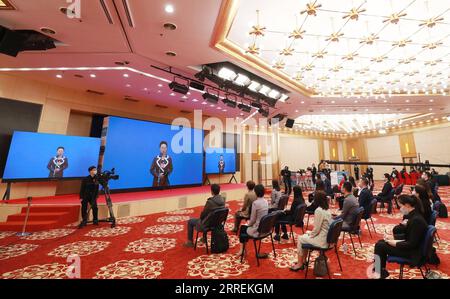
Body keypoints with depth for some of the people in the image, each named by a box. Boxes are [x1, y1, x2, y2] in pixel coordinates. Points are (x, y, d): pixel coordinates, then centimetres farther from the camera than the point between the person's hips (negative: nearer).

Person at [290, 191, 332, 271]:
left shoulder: (318, 210, -22)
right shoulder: (327, 210, 5)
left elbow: (316, 229, -20)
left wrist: (310, 235, -1)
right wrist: (310, 234, 12)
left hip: (322, 240, -9)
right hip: (326, 237, 9)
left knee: (300, 239, 8)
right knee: (305, 236, 22)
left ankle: (300, 264, 20)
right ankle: (304, 261, 30)